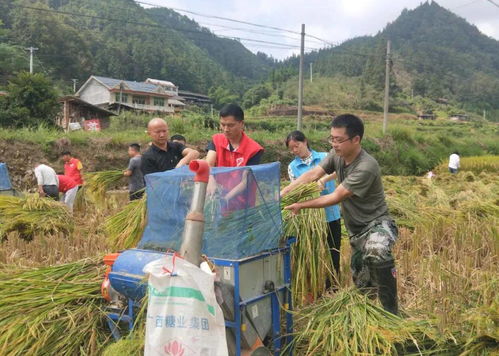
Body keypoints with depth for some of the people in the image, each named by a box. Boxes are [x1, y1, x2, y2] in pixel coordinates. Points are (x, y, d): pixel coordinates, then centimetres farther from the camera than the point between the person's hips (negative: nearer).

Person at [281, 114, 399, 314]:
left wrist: (301, 206, -22)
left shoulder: (366, 167, -28)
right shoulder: (337, 155, -4)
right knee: (362, 285, 13)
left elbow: (335, 197, -26)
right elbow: (312, 175, -11)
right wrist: (283, 193, -24)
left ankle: (391, 313, -26)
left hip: (377, 224, -8)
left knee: (376, 252, -40)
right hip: (356, 229, 8)